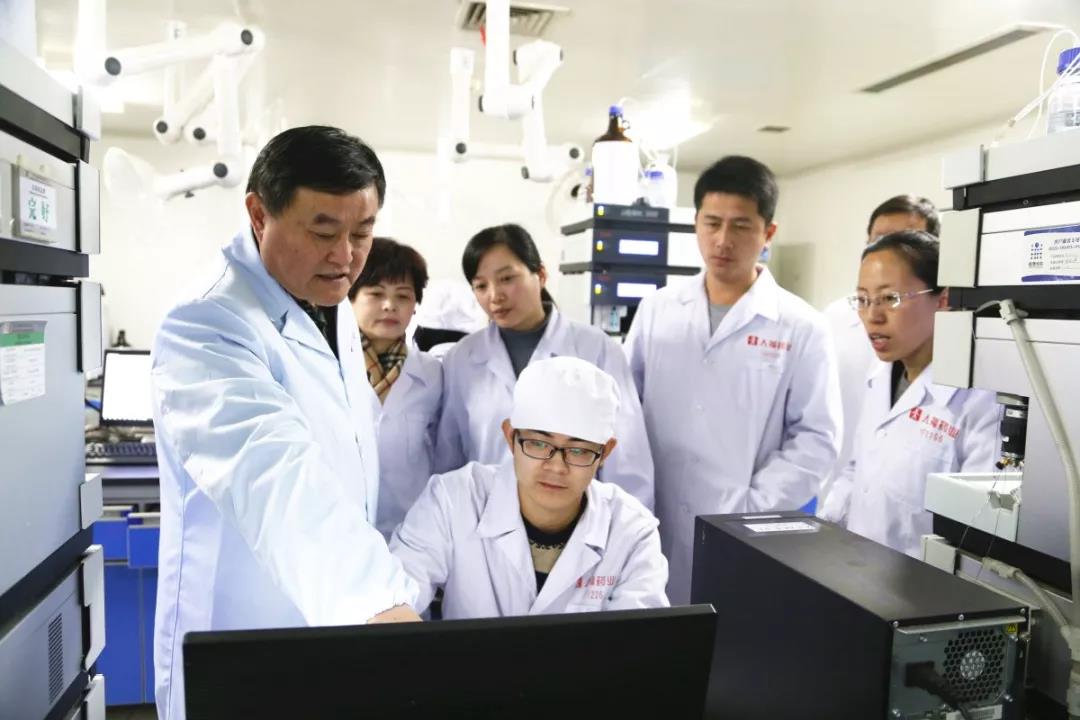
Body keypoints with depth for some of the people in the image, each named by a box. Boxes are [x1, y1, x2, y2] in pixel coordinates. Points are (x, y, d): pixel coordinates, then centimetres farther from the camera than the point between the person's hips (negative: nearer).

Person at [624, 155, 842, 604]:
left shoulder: (801, 327, -3)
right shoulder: (656, 310, 6)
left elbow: (816, 439, -4)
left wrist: (748, 512, -12)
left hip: (742, 538, -2)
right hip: (653, 526, 3)